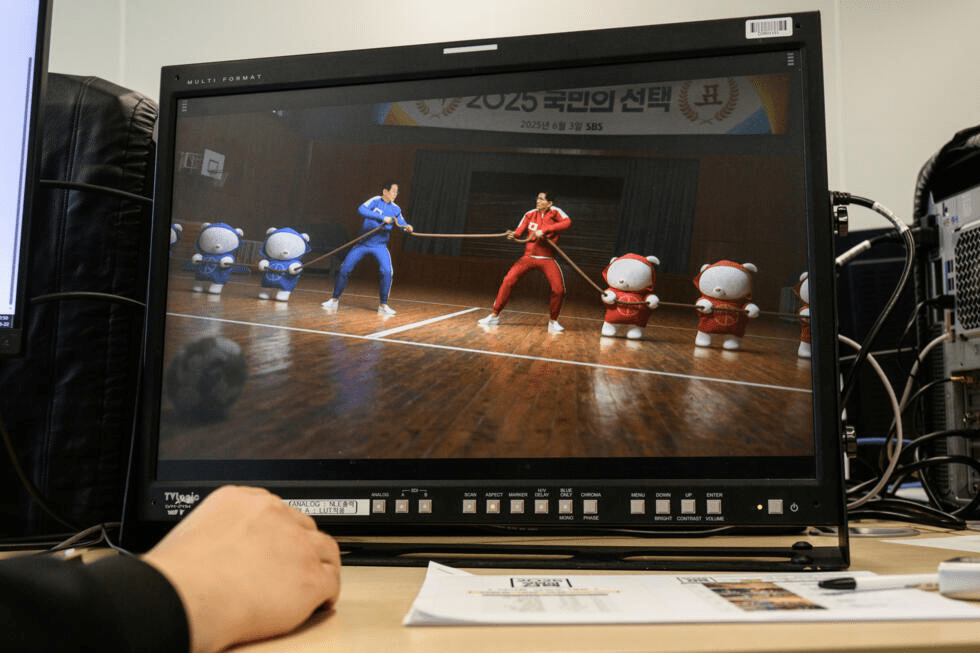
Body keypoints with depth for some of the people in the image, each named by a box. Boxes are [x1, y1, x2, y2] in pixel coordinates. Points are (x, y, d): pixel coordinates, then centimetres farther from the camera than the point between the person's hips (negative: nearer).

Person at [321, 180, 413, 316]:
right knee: (344, 269, 1)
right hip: (363, 243, -1)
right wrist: (382, 218, -31)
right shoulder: (375, 201, -9)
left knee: (386, 272, -20)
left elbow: (402, 223, 4)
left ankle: (383, 305, -8)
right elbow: (361, 209, -25)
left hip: (380, 246, 1)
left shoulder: (395, 209, 1)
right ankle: (334, 300, 18)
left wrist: (407, 227, -21)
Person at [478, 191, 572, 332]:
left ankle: (552, 321, 10)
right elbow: (520, 231, 5)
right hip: (529, 256, 2)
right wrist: (513, 235, -20)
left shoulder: (554, 212, -4)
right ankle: (495, 315, -2)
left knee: (559, 289, -12)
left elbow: (567, 222, -21)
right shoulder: (530, 214, 6)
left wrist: (544, 230, -26)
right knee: (508, 281, -12)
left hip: (547, 259, -2)